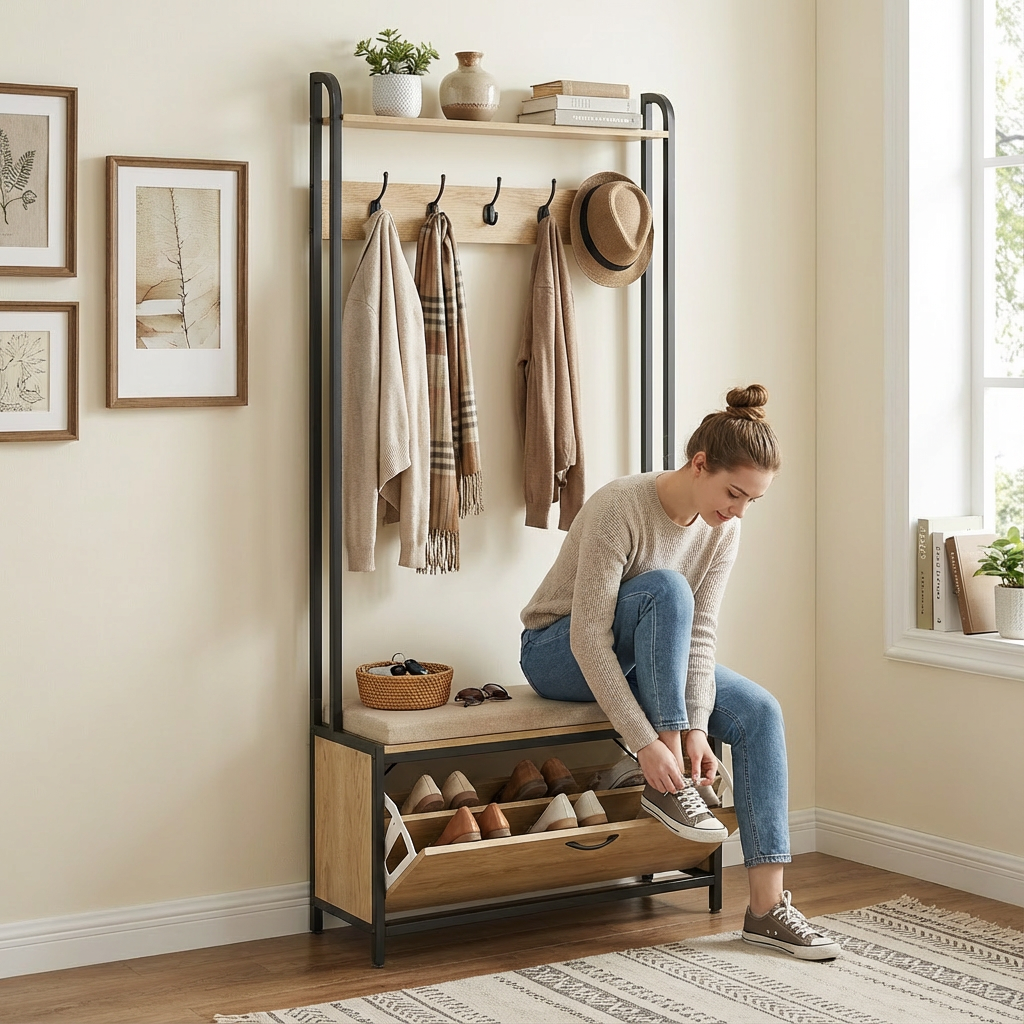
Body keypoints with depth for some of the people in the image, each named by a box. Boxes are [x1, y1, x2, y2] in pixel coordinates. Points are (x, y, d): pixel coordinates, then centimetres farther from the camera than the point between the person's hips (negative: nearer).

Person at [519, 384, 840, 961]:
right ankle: (668, 786, -29)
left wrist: (695, 727, -25)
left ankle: (768, 907, -18)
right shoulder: (621, 508, -29)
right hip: (559, 654, -6)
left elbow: (701, 632, -11)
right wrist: (646, 742, -36)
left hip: (645, 661, 6)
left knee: (760, 713, -17)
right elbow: (588, 637, -32)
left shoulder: (723, 529, -9)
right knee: (666, 588, -34)